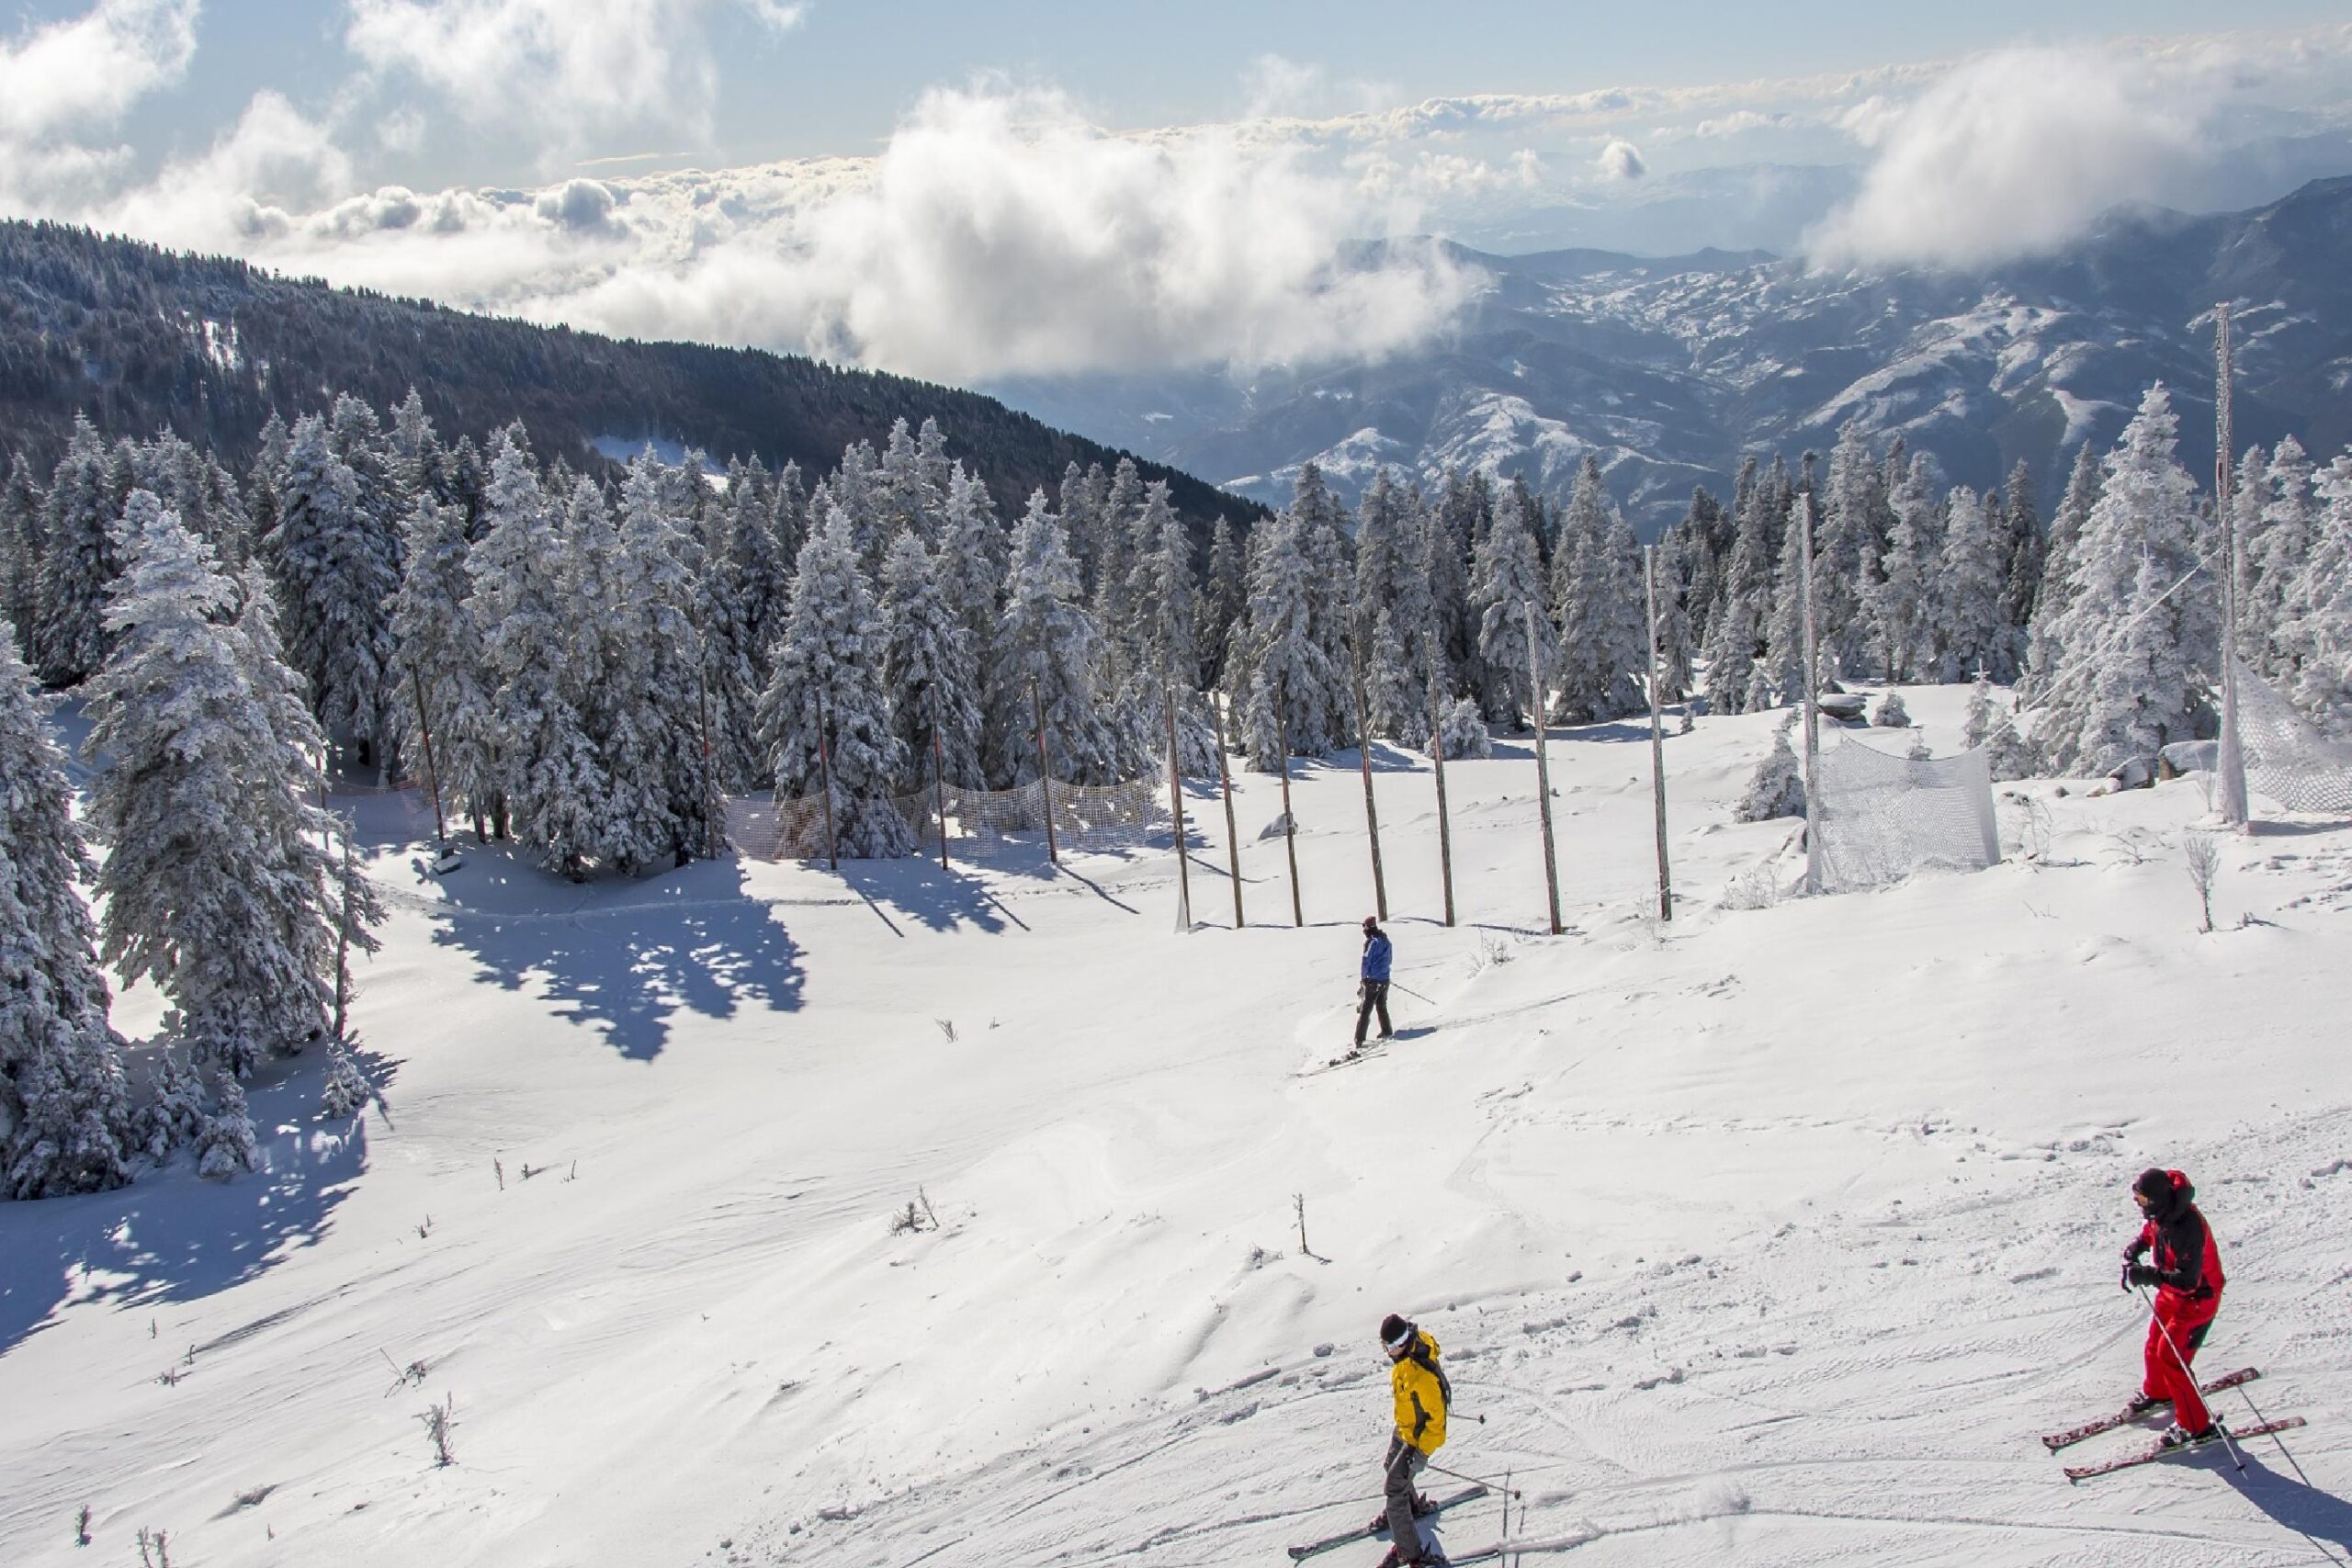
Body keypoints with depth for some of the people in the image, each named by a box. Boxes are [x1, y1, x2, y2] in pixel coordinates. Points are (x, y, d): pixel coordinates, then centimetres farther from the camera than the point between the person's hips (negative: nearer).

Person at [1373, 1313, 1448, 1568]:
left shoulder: (1421, 1374, -39)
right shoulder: (1407, 1349, -12)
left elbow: (1436, 1415, -30)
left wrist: (1420, 1451, -27)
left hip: (1419, 1436, -9)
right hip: (1403, 1426, 9)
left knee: (1394, 1488, -6)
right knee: (1392, 1468, 30)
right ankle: (1412, 1505, 58)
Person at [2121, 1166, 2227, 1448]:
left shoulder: (2187, 1228, -36)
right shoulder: (2160, 1213, -10)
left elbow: (2188, 1279, -36)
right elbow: (2149, 1231, 14)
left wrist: (2148, 1275, -39)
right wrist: (2134, 1251, -4)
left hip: (2196, 1299, -9)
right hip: (2171, 1292, 9)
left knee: (2170, 1356, -7)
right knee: (2154, 1346, 21)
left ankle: (2196, 1426, 7)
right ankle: (2156, 1392, 49)